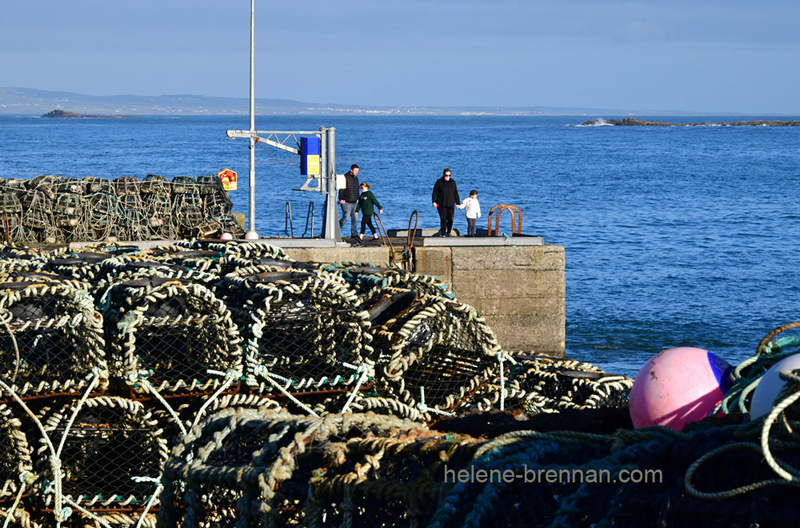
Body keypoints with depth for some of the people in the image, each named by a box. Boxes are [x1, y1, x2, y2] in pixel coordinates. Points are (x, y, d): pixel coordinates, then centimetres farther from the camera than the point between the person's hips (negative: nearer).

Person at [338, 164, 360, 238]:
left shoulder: (356, 178, 14)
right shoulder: (345, 177, -11)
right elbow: (341, 189, -13)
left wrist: (357, 198, 22)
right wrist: (341, 199, -17)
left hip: (354, 202, 8)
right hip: (346, 202, -8)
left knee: (354, 218, 6)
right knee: (346, 217, -12)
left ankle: (354, 234, 13)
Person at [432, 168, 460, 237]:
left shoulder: (452, 182, 8)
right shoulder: (439, 182, -1)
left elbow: (455, 193, 11)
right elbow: (435, 192, -1)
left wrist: (458, 203, 9)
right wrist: (434, 201, -10)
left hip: (450, 204, 3)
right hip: (441, 204, -2)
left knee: (450, 219, -4)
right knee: (443, 219, -8)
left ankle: (448, 232, 18)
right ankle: (443, 234, 1)